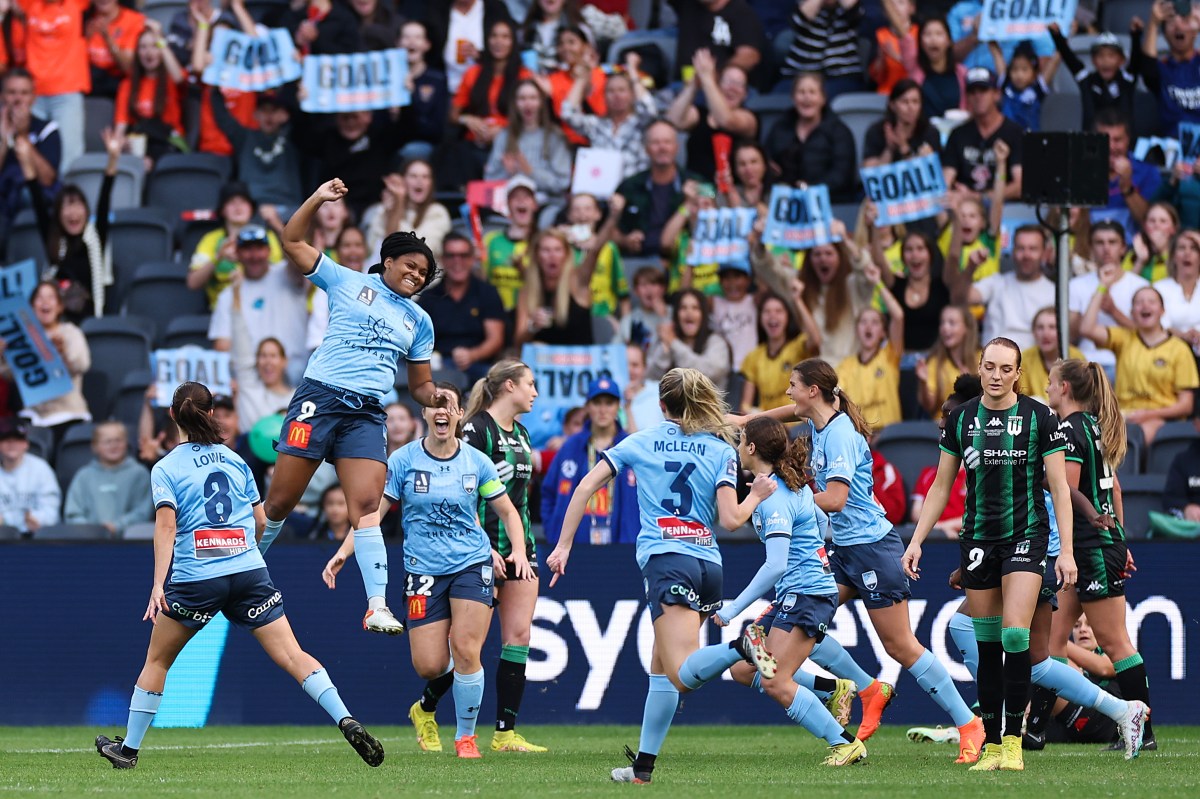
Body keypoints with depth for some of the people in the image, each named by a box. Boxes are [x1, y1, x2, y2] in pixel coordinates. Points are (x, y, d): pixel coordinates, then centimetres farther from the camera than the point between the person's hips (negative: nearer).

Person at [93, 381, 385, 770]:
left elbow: (166, 526, -11)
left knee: (157, 661, 15)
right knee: (292, 655, -5)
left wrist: (158, 585, -16)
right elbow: (261, 522, 14)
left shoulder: (166, 468, 1)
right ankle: (346, 721, -21)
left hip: (195, 578, -2)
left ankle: (129, 748, 21)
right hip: (250, 571, 2)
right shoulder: (235, 460, 12)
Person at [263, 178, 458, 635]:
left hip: (367, 416, 3)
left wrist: (436, 396, 1)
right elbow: (292, 241, 7)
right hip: (319, 399, -3)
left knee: (367, 506, -12)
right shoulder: (348, 283, 9)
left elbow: (420, 384, 24)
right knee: (280, 502, -5)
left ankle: (377, 607, -19)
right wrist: (318, 199, -5)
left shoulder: (419, 321, 19)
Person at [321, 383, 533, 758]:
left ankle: (466, 737, 5)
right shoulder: (403, 460, -3)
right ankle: (425, 709, 28)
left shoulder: (477, 462, 1)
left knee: (465, 650, -14)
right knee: (429, 665, -8)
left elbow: (507, 511, 13)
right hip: (424, 570, 0)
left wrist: (518, 550, -3)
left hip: (473, 563, 0)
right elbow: (373, 510, -4)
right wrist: (343, 552, -16)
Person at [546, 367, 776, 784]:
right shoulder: (721, 450, 9)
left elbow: (586, 487, 7)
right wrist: (756, 496, 19)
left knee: (683, 676, -19)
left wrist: (563, 546, 13)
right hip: (708, 562, 4)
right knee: (661, 667, 17)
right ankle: (643, 764, 17)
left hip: (664, 559, -4)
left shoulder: (640, 443, 11)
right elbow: (731, 519, -1)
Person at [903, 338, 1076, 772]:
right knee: (987, 644, 4)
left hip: (1026, 537, -3)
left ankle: (1014, 740, -9)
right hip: (978, 540, 3)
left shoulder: (1038, 417, -4)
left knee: (1014, 637, -16)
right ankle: (992, 746, 10)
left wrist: (1067, 549, -9)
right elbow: (941, 487, 13)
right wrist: (916, 541, 7)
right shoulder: (960, 418, 5)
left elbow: (1059, 487, -3)